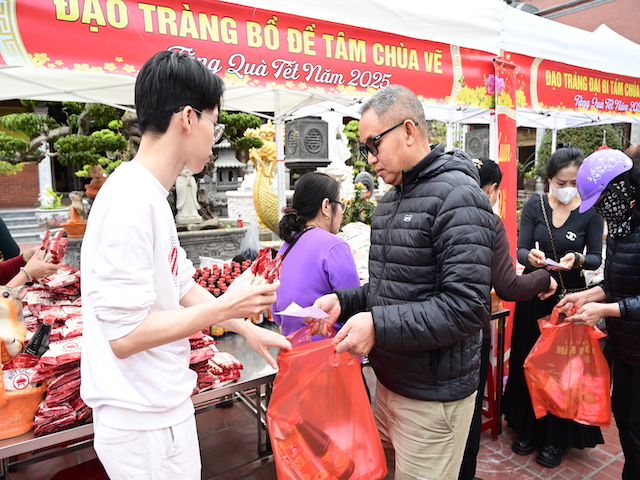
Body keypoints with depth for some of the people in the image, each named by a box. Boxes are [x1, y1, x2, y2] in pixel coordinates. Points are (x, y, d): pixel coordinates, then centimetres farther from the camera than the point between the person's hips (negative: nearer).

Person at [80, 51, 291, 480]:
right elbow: (125, 334, -25)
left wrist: (248, 328, 12)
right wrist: (226, 307, -19)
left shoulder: (150, 195, 5)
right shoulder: (131, 201, -25)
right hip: (143, 423, -9)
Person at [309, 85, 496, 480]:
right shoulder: (391, 198, 11)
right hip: (389, 381, 8)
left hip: (432, 397, -8)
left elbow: (467, 307, -25)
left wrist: (378, 325, -28)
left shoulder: (457, 196, -18)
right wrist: (344, 302, -1)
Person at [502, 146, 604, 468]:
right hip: (533, 294, 1)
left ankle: (556, 437, 27)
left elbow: (596, 258, -4)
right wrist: (531, 257, -30)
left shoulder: (590, 212, -5)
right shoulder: (535, 205, -5)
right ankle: (527, 428, 30)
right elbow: (521, 250, -8)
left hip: (570, 296, -1)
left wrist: (577, 259, -26)